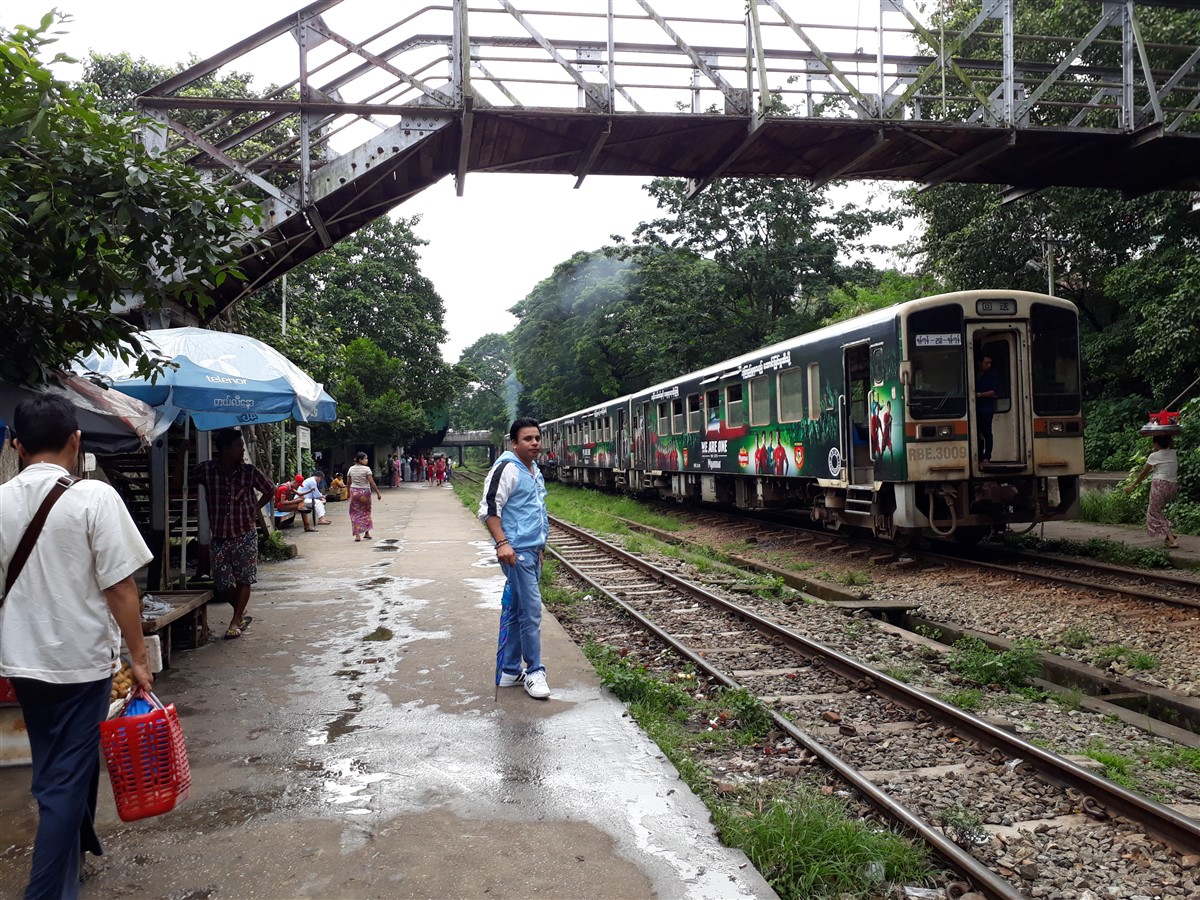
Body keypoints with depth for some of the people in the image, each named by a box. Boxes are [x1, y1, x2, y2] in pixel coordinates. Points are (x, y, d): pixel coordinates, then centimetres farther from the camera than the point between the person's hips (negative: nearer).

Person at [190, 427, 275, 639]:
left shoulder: (250, 472, -7)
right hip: (220, 537, 1)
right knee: (222, 584, 4)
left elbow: (270, 490, 8)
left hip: (245, 536, -1)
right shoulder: (207, 469, -7)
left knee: (244, 580, 1)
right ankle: (242, 615, 27)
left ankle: (236, 621, 14)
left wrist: (255, 508, 3)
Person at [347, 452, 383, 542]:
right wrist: (378, 493, -9)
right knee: (366, 511, 14)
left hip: (354, 491, 3)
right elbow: (372, 483, -15)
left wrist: (349, 493, 19)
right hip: (365, 491, -3)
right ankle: (367, 533, 21)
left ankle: (357, 535, -2)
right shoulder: (366, 469, -11)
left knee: (355, 513, 5)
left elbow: (349, 483, 7)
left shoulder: (351, 469, 2)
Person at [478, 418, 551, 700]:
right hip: (516, 552, -9)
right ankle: (534, 672, 4)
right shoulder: (507, 468, -12)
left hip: (533, 551, 9)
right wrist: (502, 543, -26)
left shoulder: (535, 470, 16)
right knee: (531, 612, -7)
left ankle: (510, 671, 20)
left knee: (515, 611, 13)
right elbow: (489, 509, -18)